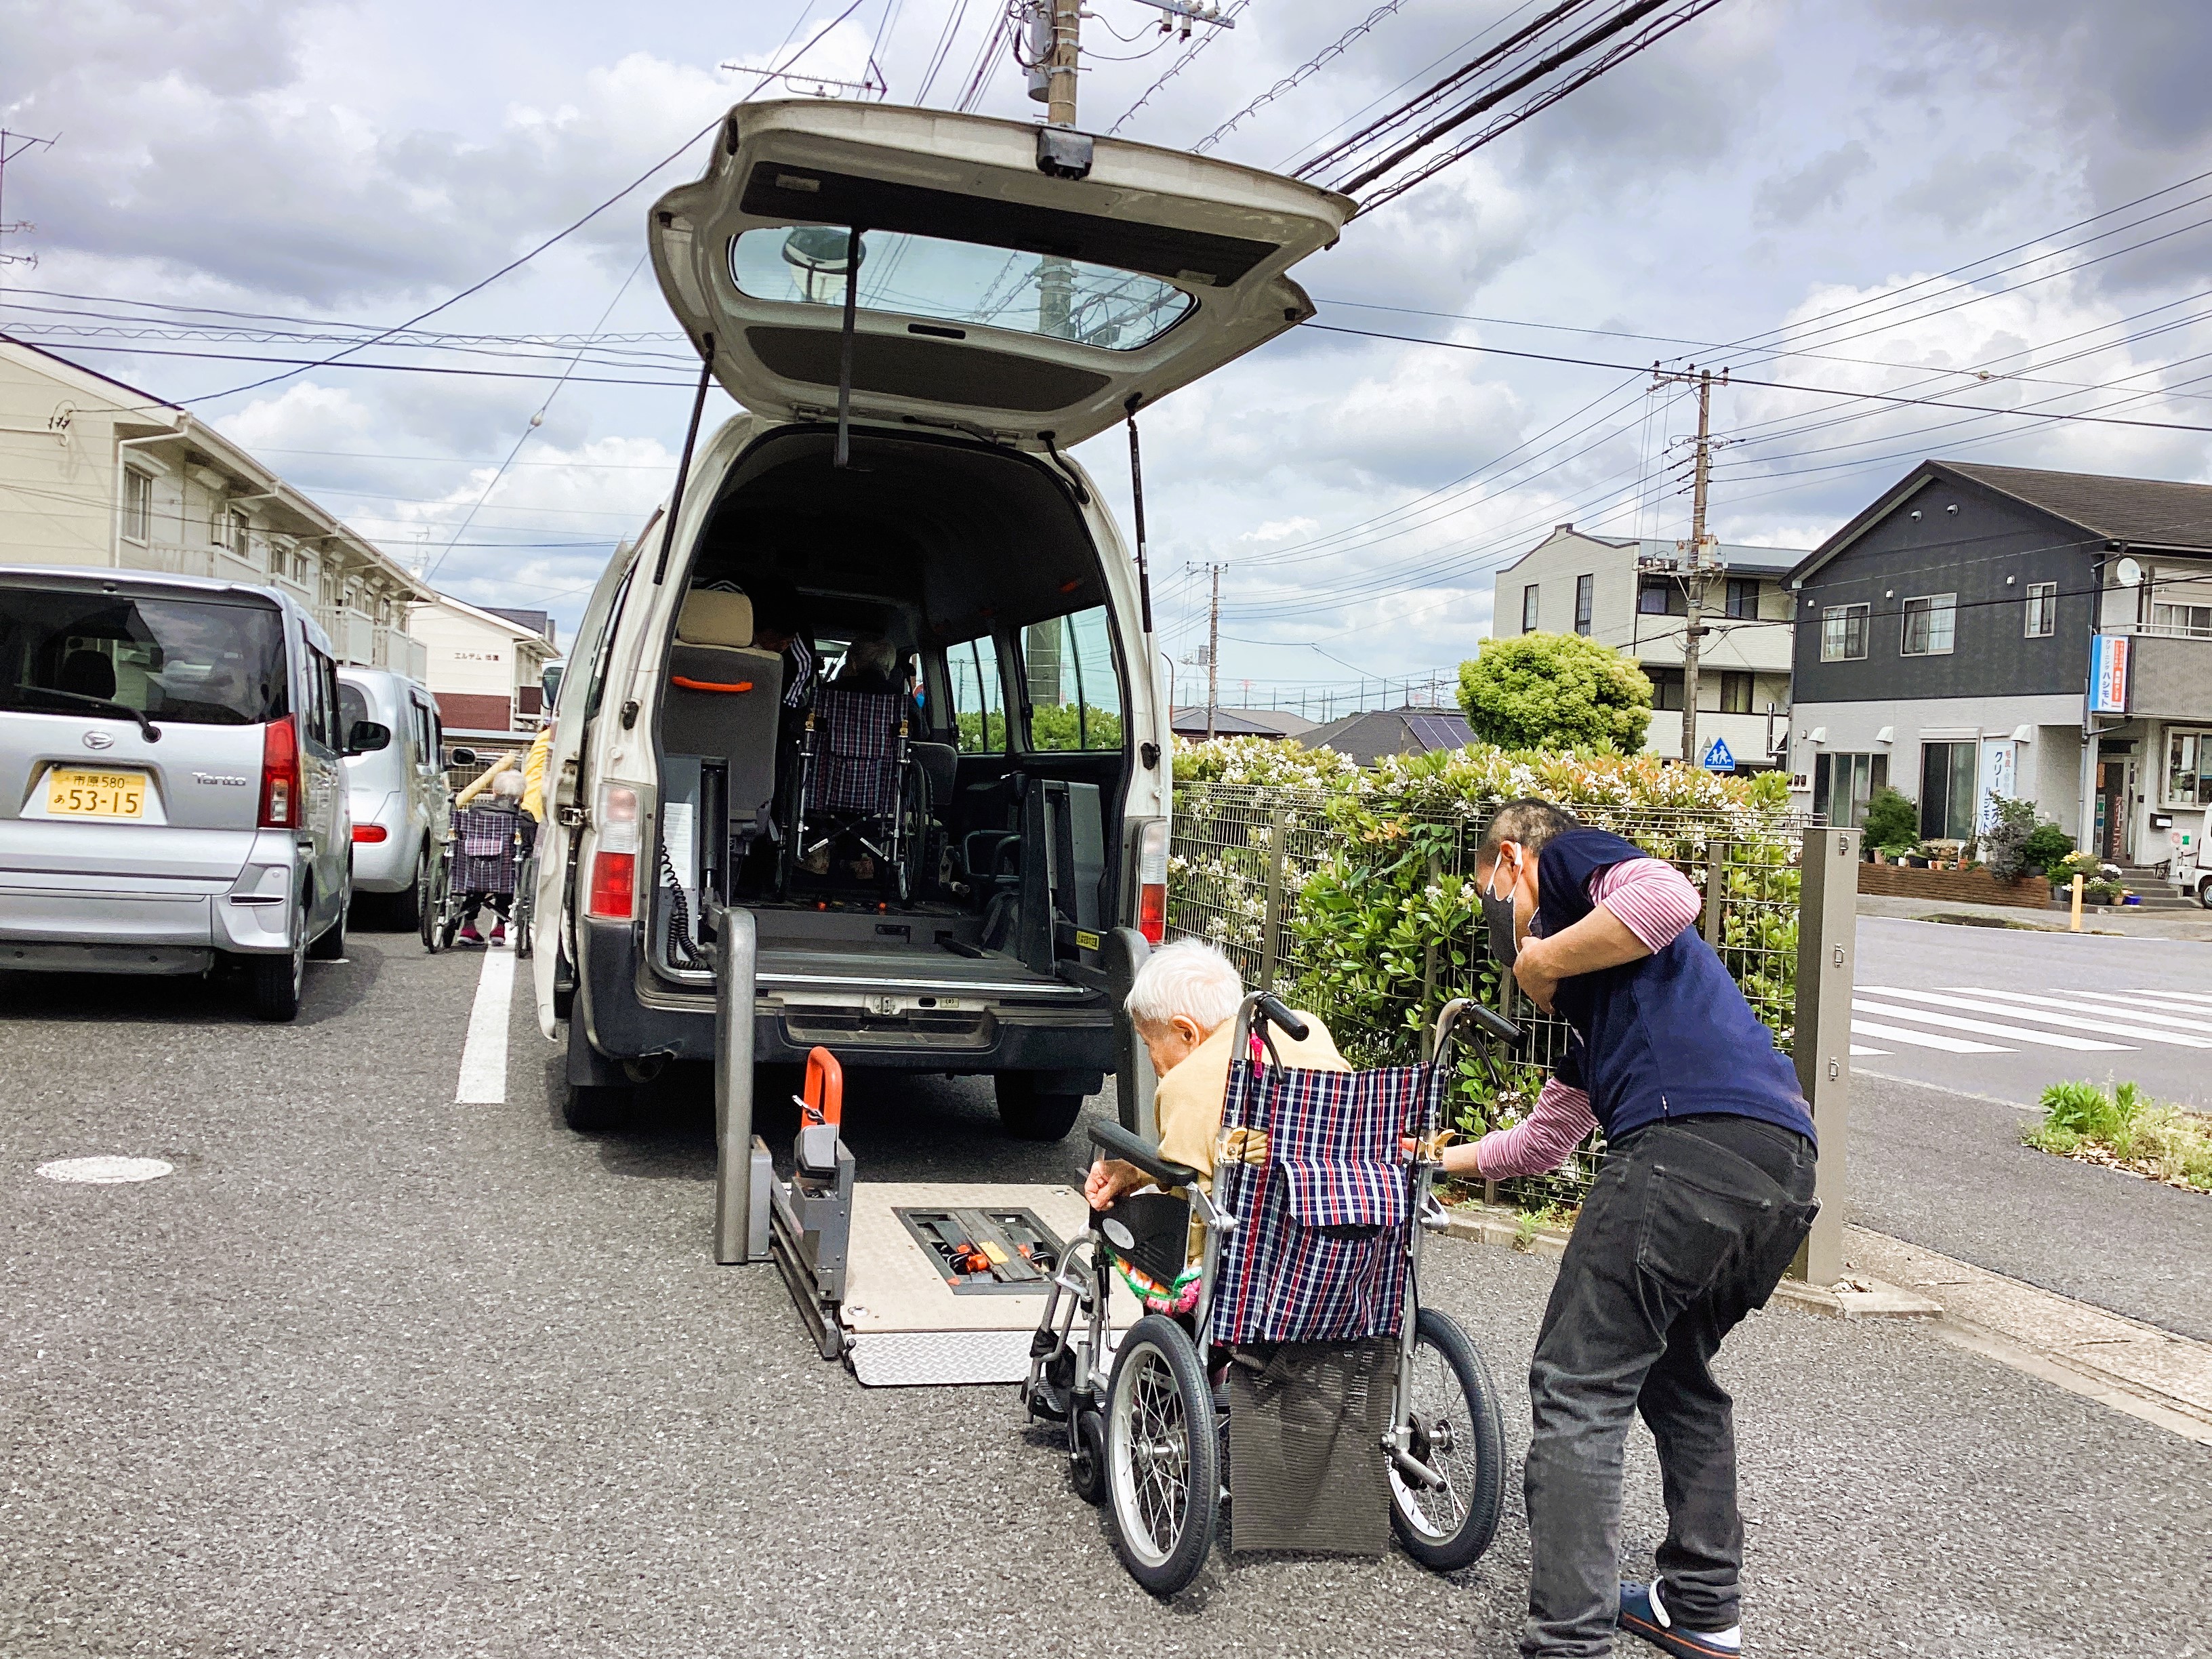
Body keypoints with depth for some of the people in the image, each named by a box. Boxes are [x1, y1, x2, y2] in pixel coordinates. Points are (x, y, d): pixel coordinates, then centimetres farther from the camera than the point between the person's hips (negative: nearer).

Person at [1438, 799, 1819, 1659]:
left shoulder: (1565, 857, 12)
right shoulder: (1595, 1012, 36)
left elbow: (1670, 898, -12)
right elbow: (1546, 1137, 43)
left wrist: (1540, 960, 0)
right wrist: (1446, 1159, 56)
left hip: (1691, 1143, -10)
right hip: (1785, 1170, 10)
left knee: (1580, 1388, -2)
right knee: (1677, 1372, 27)